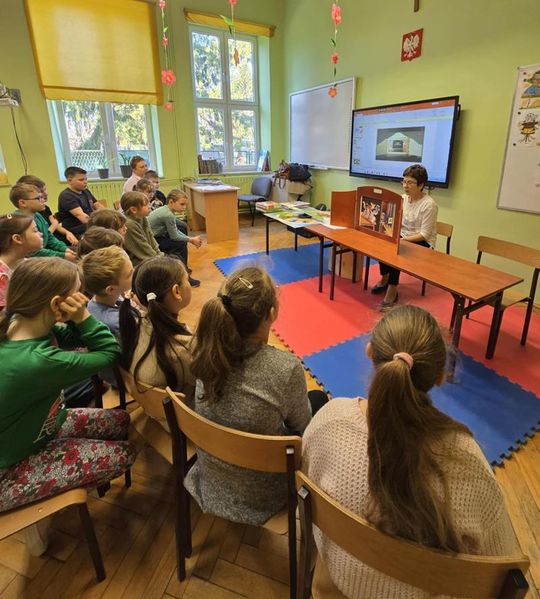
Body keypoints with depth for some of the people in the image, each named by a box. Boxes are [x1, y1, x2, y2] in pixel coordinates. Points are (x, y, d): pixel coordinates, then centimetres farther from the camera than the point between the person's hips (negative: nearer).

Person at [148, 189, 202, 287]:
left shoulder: (166, 210, 5)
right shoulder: (168, 215, -24)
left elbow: (175, 231, 9)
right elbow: (174, 236, -18)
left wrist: (191, 239, 0)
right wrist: (191, 240, -6)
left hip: (154, 236, 10)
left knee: (182, 240, 12)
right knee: (181, 245, -15)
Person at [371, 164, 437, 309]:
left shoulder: (429, 204, -17)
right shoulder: (403, 198, 3)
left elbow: (424, 235, -19)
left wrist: (402, 240, -25)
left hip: (422, 243, -6)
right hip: (403, 237, 6)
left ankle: (392, 290, -20)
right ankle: (385, 279, -1)